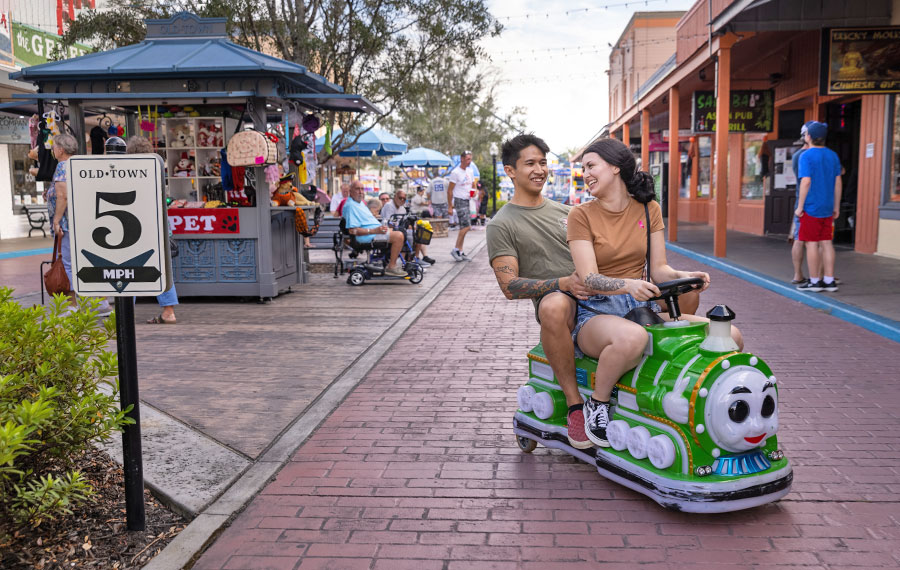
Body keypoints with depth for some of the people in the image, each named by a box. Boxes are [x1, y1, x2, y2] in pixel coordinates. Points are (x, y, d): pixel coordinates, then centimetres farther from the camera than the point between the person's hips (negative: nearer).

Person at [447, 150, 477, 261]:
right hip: (459, 201, -8)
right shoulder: (455, 172, -10)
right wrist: (450, 206, -12)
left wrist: (473, 191, 0)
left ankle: (460, 252, 13)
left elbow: (473, 185, 24)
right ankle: (456, 250, -9)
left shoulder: (471, 171, 13)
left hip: (468, 201, 8)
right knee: (466, 226, -16)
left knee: (463, 227, 8)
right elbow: (450, 190, -9)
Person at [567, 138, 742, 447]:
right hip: (596, 312, -4)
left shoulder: (648, 209, 10)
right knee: (633, 338, -41)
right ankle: (596, 403, -14)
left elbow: (659, 268, 6)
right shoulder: (581, 215, -3)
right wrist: (629, 285, -33)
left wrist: (685, 276, -16)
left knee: (730, 336, -13)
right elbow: (589, 279, -14)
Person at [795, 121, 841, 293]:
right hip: (827, 208, 6)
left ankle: (814, 281, 3)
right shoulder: (833, 155, 9)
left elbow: (806, 182, -17)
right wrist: (836, 207, 15)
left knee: (811, 243, -1)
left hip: (811, 207, -6)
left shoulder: (807, 156, -11)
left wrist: (800, 207, -12)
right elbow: (838, 182, 10)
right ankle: (829, 280, 12)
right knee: (826, 243, 10)